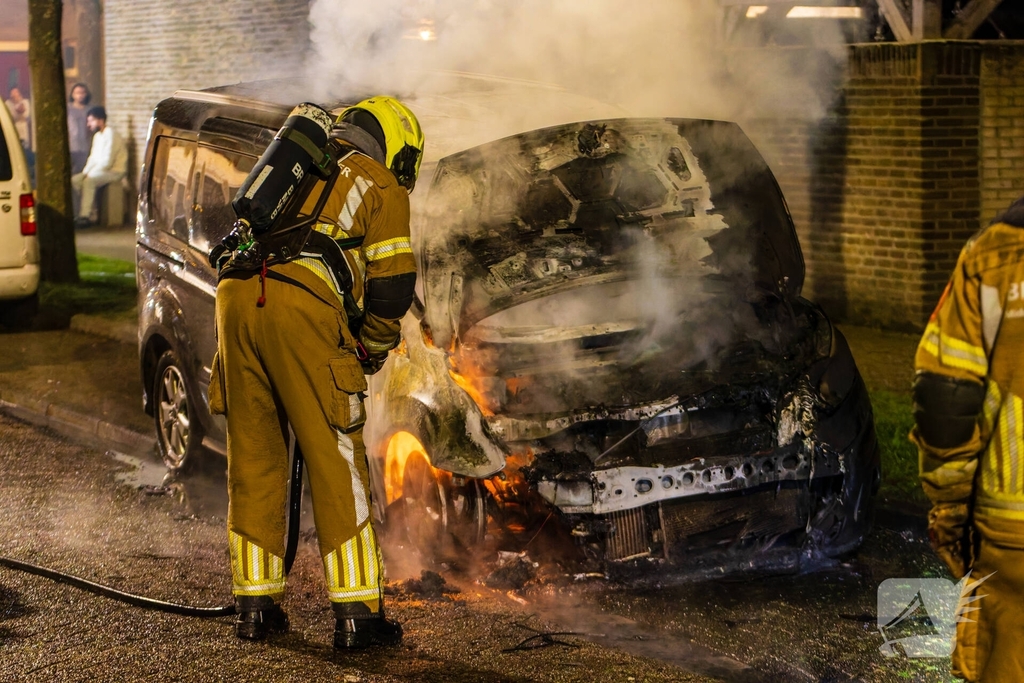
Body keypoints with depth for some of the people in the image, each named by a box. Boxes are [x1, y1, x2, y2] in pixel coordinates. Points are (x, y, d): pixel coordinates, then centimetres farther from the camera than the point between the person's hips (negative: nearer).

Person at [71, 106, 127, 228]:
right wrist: (85, 172, -1)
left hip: (115, 171, -10)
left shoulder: (110, 135, -16)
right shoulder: (97, 135, 14)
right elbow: (93, 158, 16)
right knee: (75, 180, -5)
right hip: (101, 170, 10)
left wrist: (89, 173, -18)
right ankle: (88, 212, -5)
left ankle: (85, 217, -31)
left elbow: (107, 161, -22)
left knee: (89, 181, -32)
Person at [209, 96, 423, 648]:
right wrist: (372, 351, 21)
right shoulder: (382, 186, 13)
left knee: (253, 459, 13)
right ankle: (356, 613, 1)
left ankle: (255, 605, 18)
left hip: (236, 292, 6)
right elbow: (392, 286, 4)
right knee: (336, 463, 0)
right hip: (302, 304, -6)